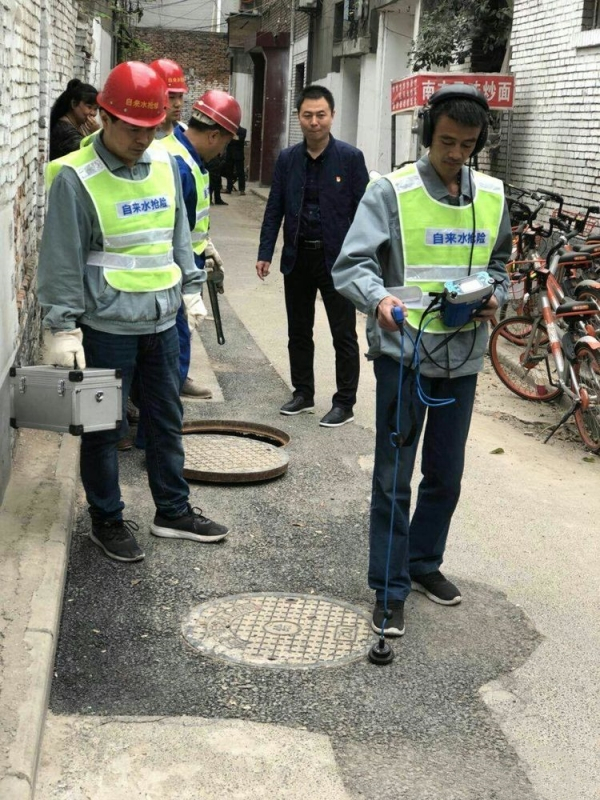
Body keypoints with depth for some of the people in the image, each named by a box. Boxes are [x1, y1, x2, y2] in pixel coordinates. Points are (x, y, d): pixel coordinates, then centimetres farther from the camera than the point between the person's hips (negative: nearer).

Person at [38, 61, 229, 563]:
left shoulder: (164, 163, 5)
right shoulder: (77, 177, -13)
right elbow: (63, 260, -12)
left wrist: (190, 286, 17)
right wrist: (62, 329, -12)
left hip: (162, 321, 6)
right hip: (107, 327, -6)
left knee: (167, 421, 15)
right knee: (103, 427, 7)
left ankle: (173, 511, 30)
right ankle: (107, 520, 24)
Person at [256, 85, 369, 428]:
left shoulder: (350, 157, -5)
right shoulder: (287, 159, 5)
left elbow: (363, 211, -6)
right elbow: (274, 209, 8)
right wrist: (265, 253, 0)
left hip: (337, 259, -4)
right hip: (297, 258, 4)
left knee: (344, 335, 3)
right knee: (299, 332, 13)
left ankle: (345, 403, 12)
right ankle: (303, 393, 28)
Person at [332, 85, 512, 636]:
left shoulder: (491, 197, 7)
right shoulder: (392, 192, -8)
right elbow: (351, 264, -13)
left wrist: (495, 297, -3)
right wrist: (378, 299, -33)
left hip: (462, 357, 5)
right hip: (404, 353, -5)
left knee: (446, 474, 17)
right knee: (394, 477, 1)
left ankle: (424, 562, 37)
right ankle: (391, 589, 13)